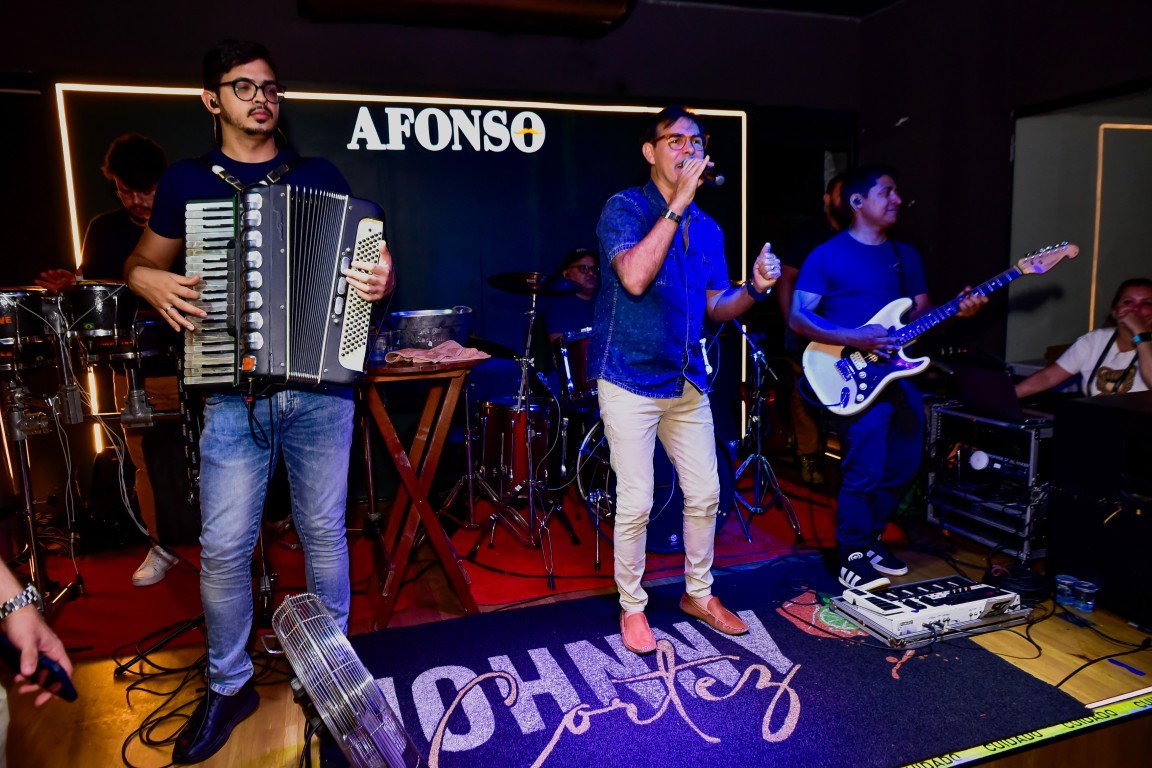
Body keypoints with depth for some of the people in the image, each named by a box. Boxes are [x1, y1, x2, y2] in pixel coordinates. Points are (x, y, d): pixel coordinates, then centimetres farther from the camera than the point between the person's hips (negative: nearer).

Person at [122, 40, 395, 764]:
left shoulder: (321, 176, 8)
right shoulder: (187, 180, 9)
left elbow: (364, 256, 11)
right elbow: (144, 258, 19)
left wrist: (382, 280, -12)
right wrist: (149, 279, -5)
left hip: (322, 385, 0)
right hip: (233, 392, 0)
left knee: (324, 532, 10)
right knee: (225, 547, 2)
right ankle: (230, 685, 25)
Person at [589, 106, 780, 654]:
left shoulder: (707, 229, 11)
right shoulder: (625, 207, -9)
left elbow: (717, 307, 14)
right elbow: (634, 278, -27)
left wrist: (755, 288, -6)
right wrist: (678, 204, -26)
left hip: (686, 381, 7)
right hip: (630, 380, -6)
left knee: (705, 494, 12)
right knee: (636, 503, -1)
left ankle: (699, 594, 32)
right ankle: (632, 606, 20)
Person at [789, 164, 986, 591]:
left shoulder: (906, 257, 16)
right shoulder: (827, 256, -5)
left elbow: (920, 313, 16)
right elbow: (798, 318, -10)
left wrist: (956, 310, -5)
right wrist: (855, 340, -19)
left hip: (899, 373, 7)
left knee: (903, 466, 12)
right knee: (865, 472, -8)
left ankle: (870, 538, 30)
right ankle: (854, 558, 9)